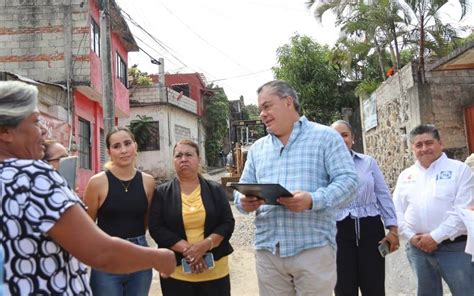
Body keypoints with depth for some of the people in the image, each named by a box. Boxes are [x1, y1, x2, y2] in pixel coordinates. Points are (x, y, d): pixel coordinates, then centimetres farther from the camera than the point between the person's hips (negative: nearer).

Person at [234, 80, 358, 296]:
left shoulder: (325, 136, 2)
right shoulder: (257, 148, 16)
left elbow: (347, 179, -6)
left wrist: (313, 200, -23)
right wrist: (244, 202, -10)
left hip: (313, 248, -4)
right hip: (267, 250, 4)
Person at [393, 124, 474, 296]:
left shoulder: (459, 169, 0)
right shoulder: (405, 175, 12)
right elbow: (397, 211, 9)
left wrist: (436, 237, -15)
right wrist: (411, 236, -5)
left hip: (454, 248, -4)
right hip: (417, 248, 4)